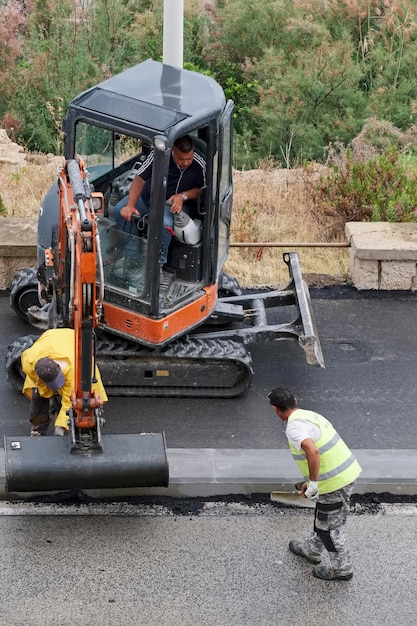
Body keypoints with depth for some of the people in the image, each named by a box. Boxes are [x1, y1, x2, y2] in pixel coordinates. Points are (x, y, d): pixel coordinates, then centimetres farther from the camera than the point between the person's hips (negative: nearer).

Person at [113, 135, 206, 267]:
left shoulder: (199, 165, -17)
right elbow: (139, 179, -18)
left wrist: (183, 196, -19)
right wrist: (130, 205, -28)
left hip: (174, 203, -2)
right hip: (148, 195, 2)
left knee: (164, 224, -36)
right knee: (120, 210, -19)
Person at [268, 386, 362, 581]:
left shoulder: (294, 427, -19)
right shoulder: (310, 415, 11)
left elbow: (313, 451, -37)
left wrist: (312, 483, -26)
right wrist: (311, 482, 29)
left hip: (333, 482, -9)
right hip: (348, 471, 9)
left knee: (330, 526, 11)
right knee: (323, 518, 28)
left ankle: (341, 569, 27)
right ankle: (311, 550, 48)